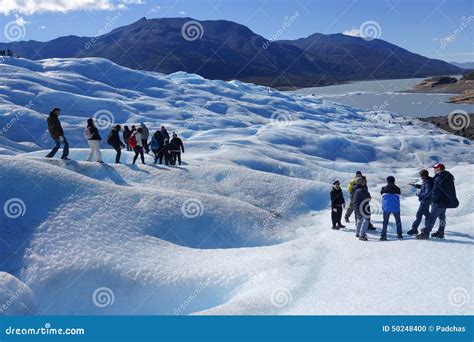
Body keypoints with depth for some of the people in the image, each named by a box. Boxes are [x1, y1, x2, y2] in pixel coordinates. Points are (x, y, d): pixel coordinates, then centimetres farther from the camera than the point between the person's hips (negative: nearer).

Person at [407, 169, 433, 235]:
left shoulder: (428, 183, -26)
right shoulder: (426, 181, 5)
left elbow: (427, 194, -30)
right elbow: (422, 187, 23)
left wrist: (419, 194, -17)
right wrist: (415, 185, 12)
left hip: (425, 201, -11)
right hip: (425, 200, 11)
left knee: (419, 214, -10)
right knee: (426, 213, 23)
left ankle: (414, 229, -8)